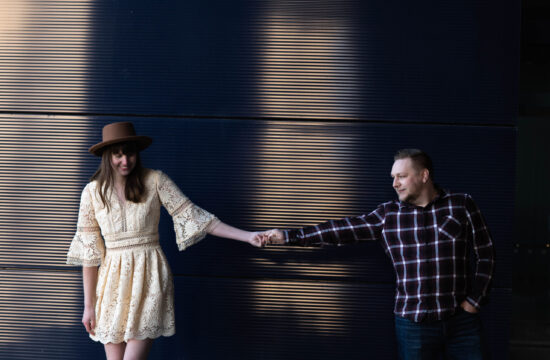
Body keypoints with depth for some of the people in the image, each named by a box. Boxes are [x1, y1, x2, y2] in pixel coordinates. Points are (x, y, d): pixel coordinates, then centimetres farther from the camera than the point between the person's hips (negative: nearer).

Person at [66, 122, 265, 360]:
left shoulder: (155, 181, -1)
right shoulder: (93, 192, 2)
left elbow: (191, 216, -2)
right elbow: (88, 252, 5)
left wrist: (246, 236, -11)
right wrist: (88, 305, 4)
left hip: (149, 277, -2)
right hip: (113, 279, 2)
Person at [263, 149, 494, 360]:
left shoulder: (462, 205, 3)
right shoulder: (388, 214, 5)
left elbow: (485, 255, 6)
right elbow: (341, 230, 1)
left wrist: (474, 301, -1)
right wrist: (288, 236, -5)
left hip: (462, 322, 0)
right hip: (413, 325, 1)